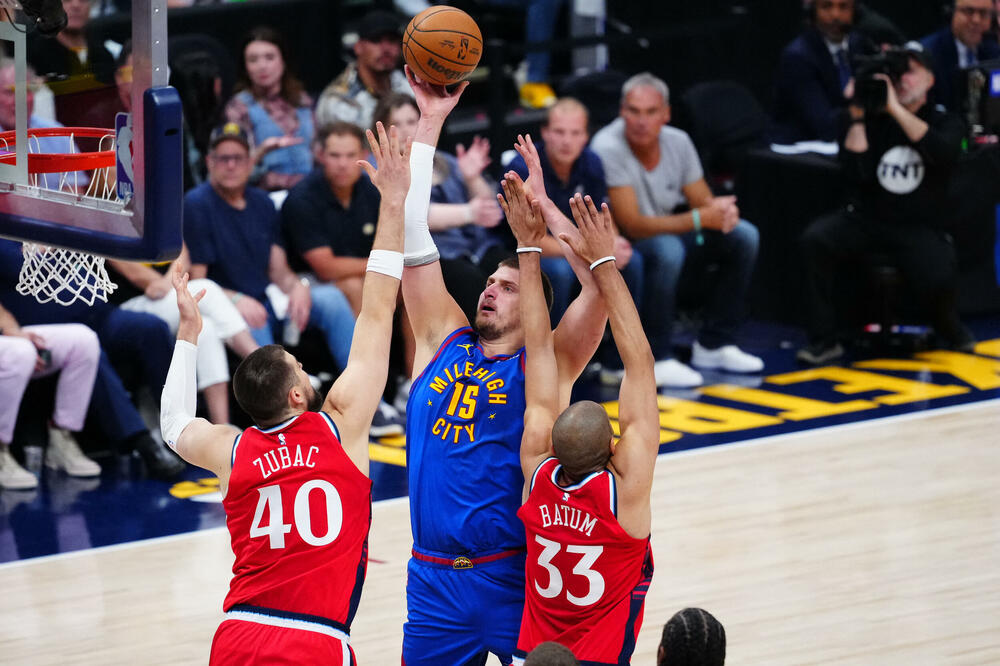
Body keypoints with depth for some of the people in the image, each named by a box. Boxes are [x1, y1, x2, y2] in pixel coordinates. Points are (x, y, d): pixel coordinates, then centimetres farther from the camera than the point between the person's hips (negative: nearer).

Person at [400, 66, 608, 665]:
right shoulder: (444, 343, 11)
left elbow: (600, 282, -13)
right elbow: (412, 234, 7)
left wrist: (541, 203, -13)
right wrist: (430, 123, 3)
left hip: (518, 579, -4)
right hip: (436, 583, 4)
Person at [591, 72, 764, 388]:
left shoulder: (677, 141, -8)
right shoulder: (608, 149, -28)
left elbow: (703, 202, 0)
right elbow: (633, 225, -30)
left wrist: (723, 212, -26)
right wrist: (700, 219, -34)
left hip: (666, 227, 8)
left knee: (744, 236, -4)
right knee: (667, 251, -37)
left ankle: (714, 344, 5)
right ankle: (655, 359, -26)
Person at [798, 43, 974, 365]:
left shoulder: (945, 123, 5)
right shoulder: (873, 119, 6)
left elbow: (943, 151, -21)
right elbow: (857, 174, -7)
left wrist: (896, 108, -23)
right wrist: (858, 117, -12)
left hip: (919, 227, -2)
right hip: (865, 219, 2)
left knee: (938, 278, -31)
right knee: (815, 239, -27)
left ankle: (950, 329, 8)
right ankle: (824, 341, -20)